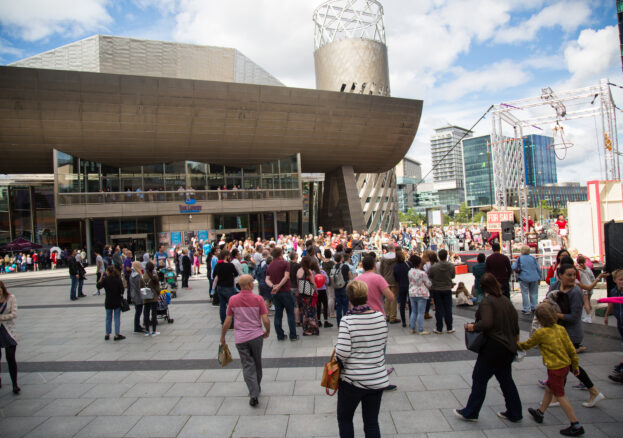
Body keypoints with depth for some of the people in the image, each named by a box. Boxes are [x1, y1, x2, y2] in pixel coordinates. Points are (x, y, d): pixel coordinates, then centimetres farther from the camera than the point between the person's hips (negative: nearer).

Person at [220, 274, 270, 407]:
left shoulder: (233, 300, -5)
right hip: (256, 336, 0)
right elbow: (265, 320, -10)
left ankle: (254, 395, -2)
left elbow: (227, 322, -2)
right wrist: (267, 331, 10)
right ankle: (257, 388, 36)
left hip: (240, 338, 0)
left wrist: (222, 336, 13)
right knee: (257, 363, 19)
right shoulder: (258, 299, -9)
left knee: (247, 365, 6)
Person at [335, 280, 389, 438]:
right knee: (372, 422, 17)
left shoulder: (347, 321, -19)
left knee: (344, 419, 19)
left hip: (353, 380, -3)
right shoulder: (380, 317, -7)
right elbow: (383, 344, 5)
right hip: (378, 380, 4)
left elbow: (342, 352, -21)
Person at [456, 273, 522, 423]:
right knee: (506, 378, 19)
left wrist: (473, 327, -11)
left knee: (479, 378, 3)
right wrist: (515, 338, 26)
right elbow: (515, 320, 14)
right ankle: (514, 413, 27)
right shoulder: (506, 300, 7)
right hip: (509, 347, 8)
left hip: (494, 347, -8)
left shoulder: (487, 302, -17)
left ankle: (470, 412, 12)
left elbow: (486, 323, -28)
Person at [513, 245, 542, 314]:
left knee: (525, 294, 2)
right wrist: (539, 278, 14)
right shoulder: (533, 258, 1)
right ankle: (534, 308, 19)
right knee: (534, 293, 13)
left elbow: (514, 268, -7)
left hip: (524, 278, -3)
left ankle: (526, 309, 2)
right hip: (534, 278, 3)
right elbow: (538, 268, 5)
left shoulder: (519, 258, -6)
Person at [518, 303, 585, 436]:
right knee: (549, 389, 21)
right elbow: (571, 348, 5)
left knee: (560, 396, 4)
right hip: (565, 365, 8)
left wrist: (515, 344, 16)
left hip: (555, 368, -8)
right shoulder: (560, 329, 0)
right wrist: (575, 365, 15)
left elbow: (527, 345, -3)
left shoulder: (540, 333, -17)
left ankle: (576, 426, 7)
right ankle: (540, 413, 36)